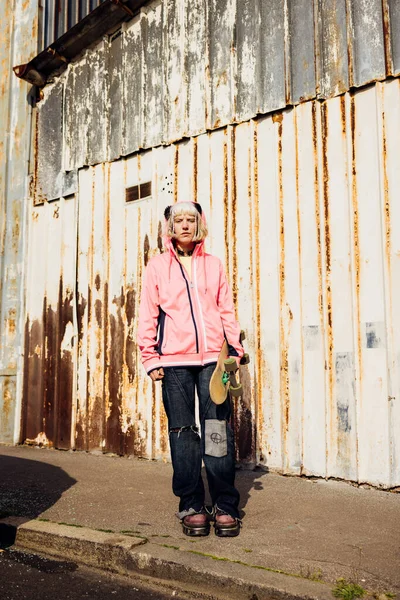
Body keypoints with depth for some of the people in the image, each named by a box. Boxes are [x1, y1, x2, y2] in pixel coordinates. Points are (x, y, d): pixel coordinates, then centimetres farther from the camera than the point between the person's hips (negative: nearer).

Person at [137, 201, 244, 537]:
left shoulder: (213, 264, 13)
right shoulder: (157, 266, 9)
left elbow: (227, 310, 13)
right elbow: (148, 315, 7)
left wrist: (234, 349, 6)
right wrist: (150, 358, 1)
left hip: (212, 358, 1)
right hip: (174, 361, 0)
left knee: (218, 430, -2)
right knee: (183, 431, 3)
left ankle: (225, 507, 8)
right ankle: (192, 507, 13)